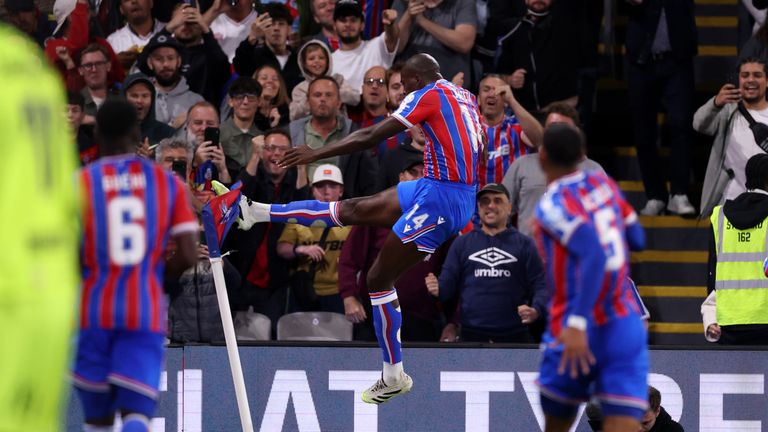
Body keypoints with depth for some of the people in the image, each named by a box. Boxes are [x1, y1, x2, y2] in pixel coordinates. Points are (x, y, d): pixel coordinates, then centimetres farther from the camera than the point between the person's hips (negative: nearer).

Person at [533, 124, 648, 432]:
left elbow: (594, 254, -24)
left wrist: (578, 324, -29)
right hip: (627, 326, 4)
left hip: (580, 335, -4)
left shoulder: (552, 206, -9)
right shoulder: (603, 184, 10)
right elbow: (638, 240, 23)